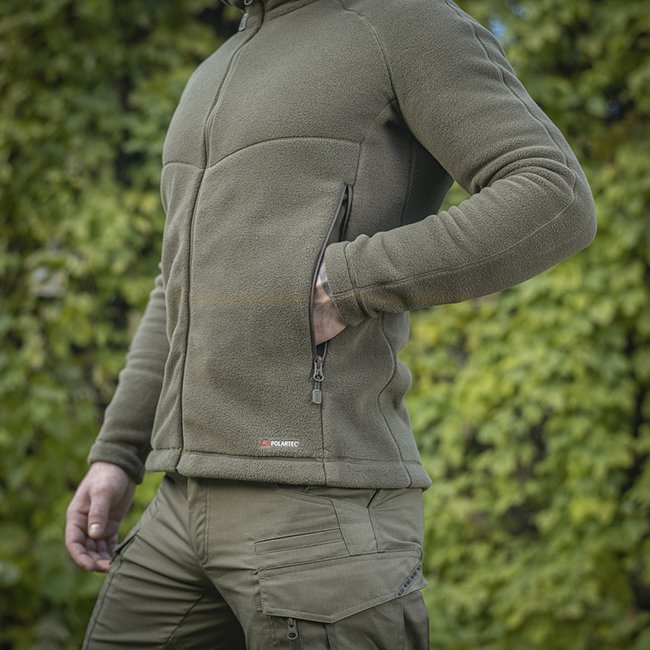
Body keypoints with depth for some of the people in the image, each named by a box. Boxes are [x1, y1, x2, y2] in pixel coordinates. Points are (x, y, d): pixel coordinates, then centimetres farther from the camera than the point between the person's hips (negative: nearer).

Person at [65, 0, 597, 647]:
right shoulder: (215, 86, 23)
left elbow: (557, 204, -14)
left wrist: (339, 287, -17)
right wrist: (112, 460, 15)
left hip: (330, 505, -8)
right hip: (199, 507, 8)